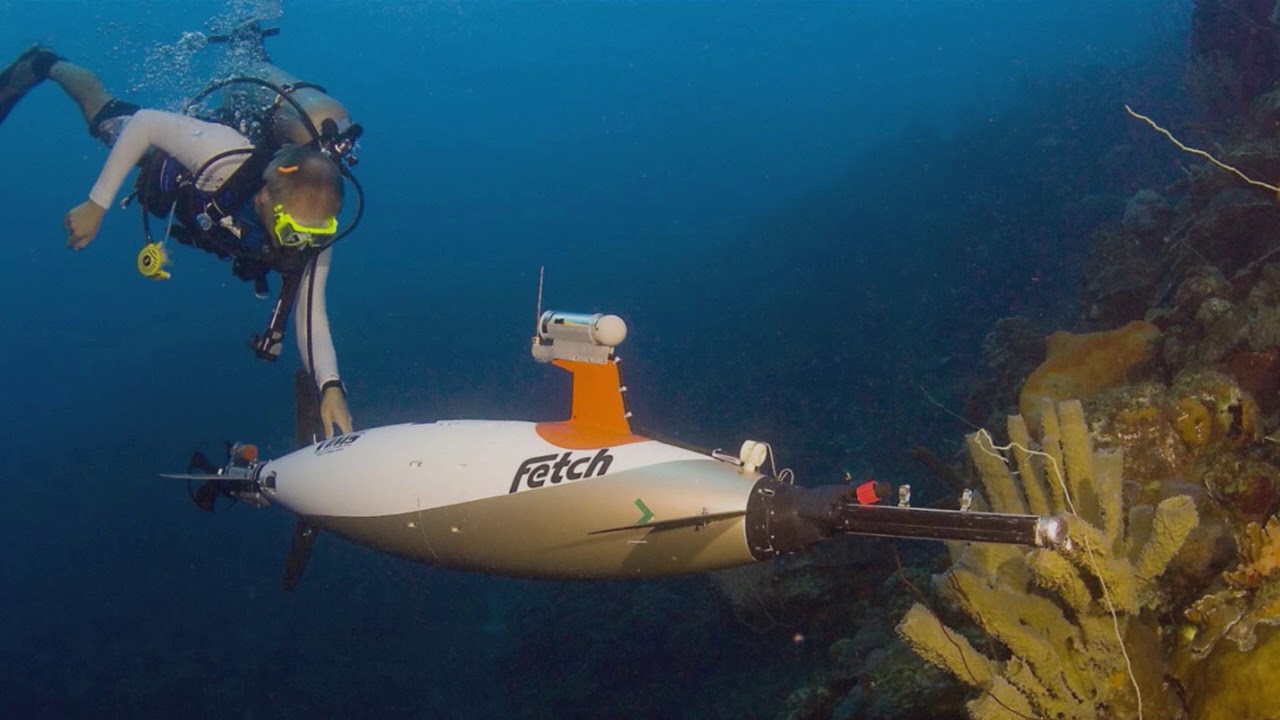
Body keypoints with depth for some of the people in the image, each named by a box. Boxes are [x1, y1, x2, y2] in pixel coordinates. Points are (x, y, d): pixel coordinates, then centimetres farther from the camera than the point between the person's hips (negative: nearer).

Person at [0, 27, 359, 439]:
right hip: (171, 165, -3)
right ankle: (43, 65, 53)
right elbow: (146, 122, -38)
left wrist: (331, 386, -58)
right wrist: (97, 205, -38)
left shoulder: (314, 237, -41)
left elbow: (311, 319, -40)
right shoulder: (226, 156, -52)